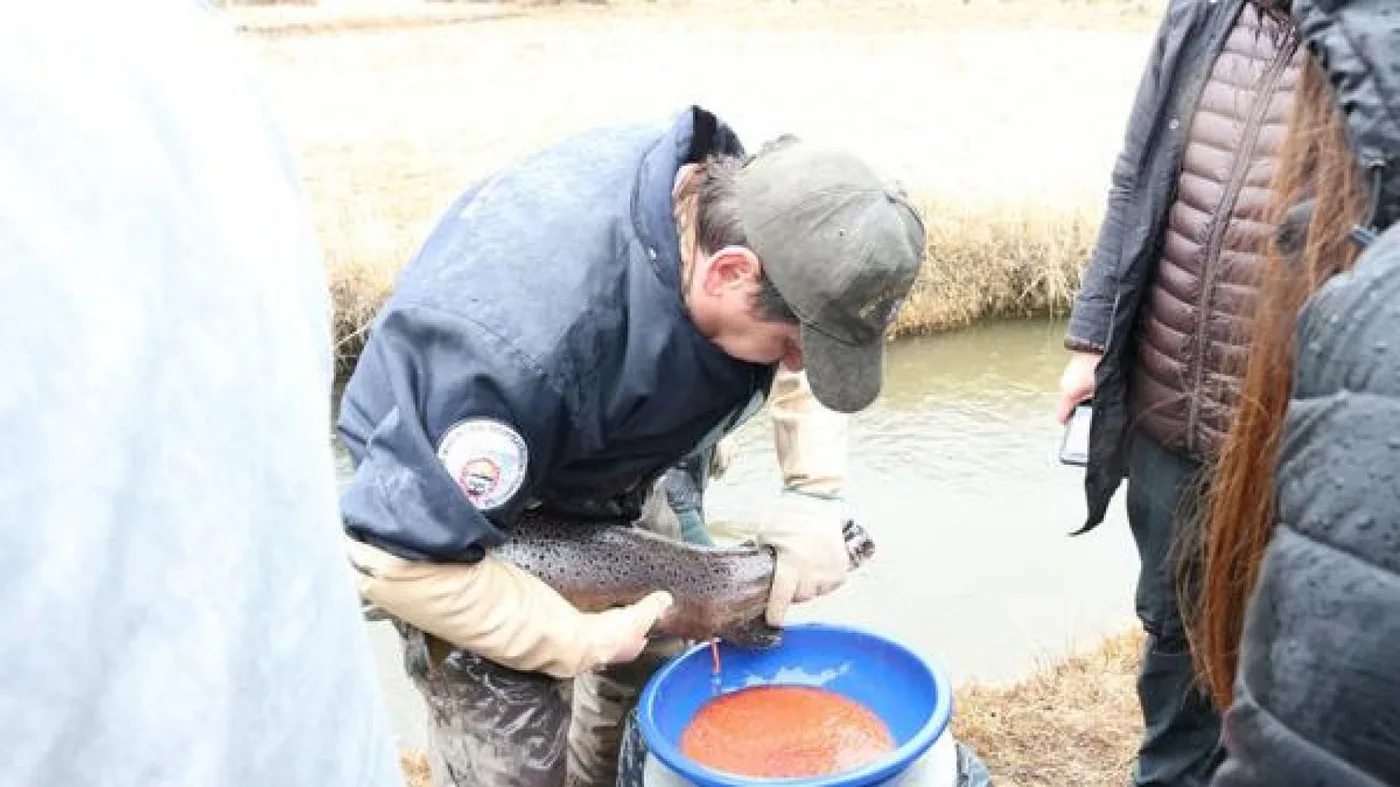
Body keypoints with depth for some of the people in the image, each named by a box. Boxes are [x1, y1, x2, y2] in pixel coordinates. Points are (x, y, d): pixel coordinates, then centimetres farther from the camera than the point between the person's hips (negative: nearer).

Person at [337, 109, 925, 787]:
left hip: (605, 471, 7)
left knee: (657, 676, 17)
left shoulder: (748, 197, -22)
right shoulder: (529, 343, -44)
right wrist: (578, 640, -26)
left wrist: (814, 500, -14)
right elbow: (397, 552, -36)